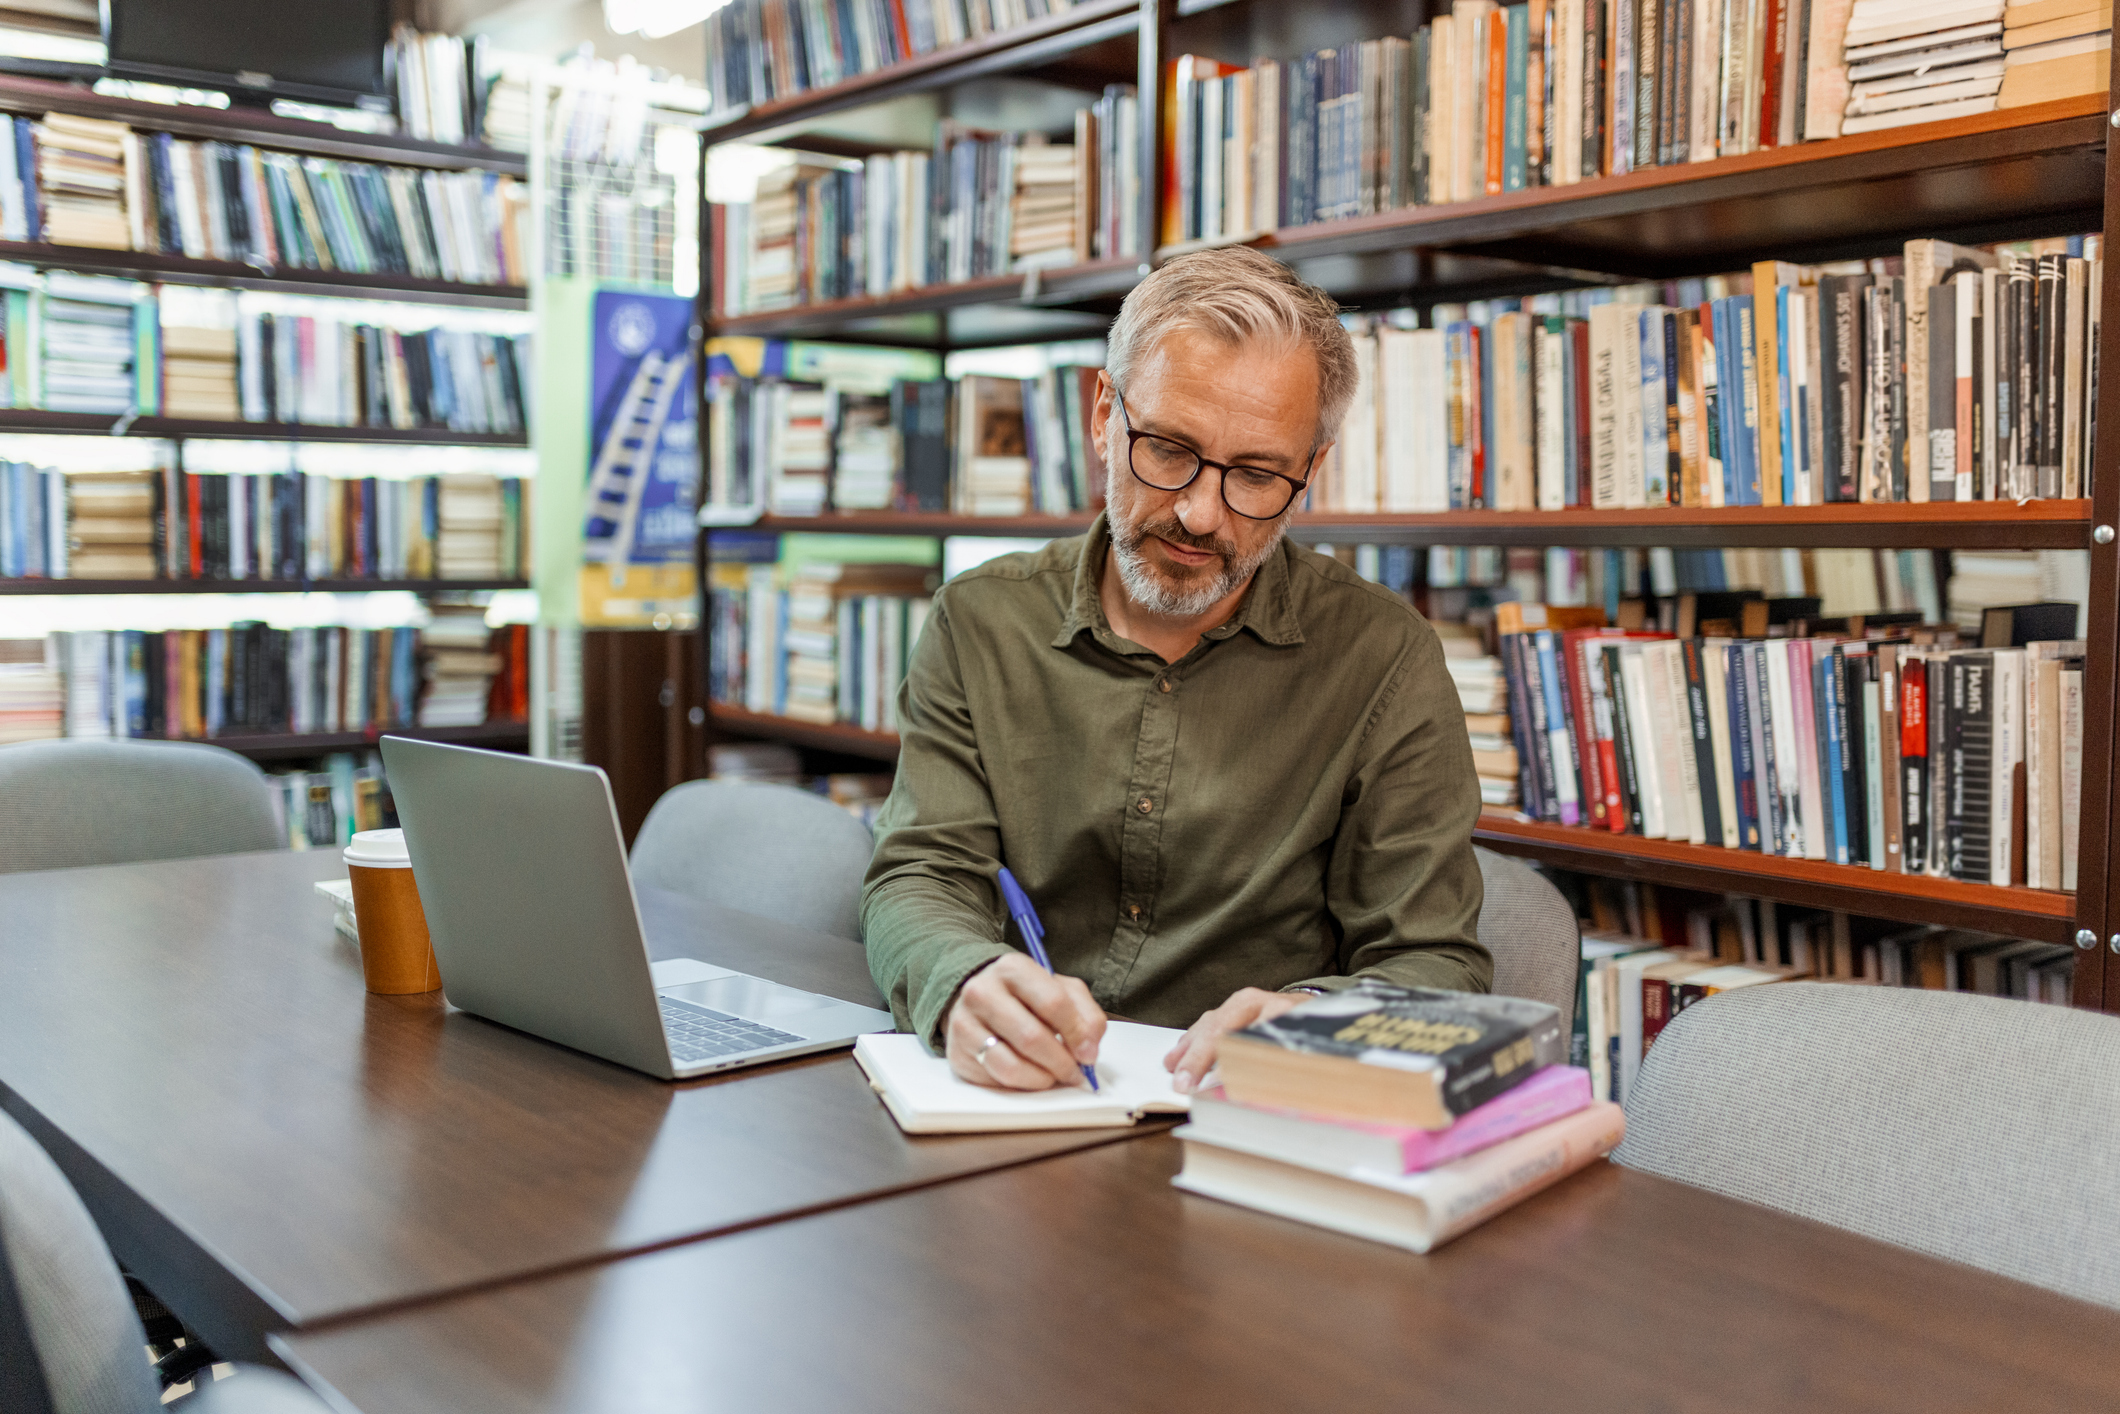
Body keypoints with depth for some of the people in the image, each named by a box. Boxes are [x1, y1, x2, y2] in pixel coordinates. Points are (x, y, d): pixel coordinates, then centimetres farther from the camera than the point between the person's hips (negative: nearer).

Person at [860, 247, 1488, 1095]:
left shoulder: (1384, 660, -4)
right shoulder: (979, 623, 3)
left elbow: (1436, 966, -3)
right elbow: (918, 882, -3)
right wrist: (967, 984, -27)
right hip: (1006, 1120, 2)